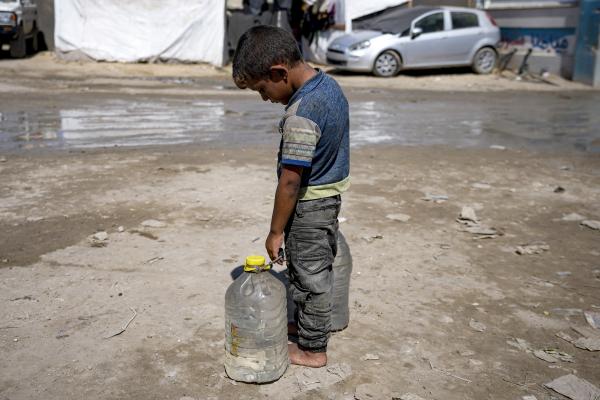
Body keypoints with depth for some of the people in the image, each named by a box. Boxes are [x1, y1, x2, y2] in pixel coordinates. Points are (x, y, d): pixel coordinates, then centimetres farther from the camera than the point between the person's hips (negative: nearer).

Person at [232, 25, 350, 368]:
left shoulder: (300, 114, -29)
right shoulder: (330, 84, 0)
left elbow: (290, 181, -25)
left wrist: (276, 231, -14)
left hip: (309, 204, -9)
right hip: (332, 195, 9)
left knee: (310, 277, 7)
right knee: (318, 270, 23)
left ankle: (313, 348, 25)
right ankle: (307, 324, 42)